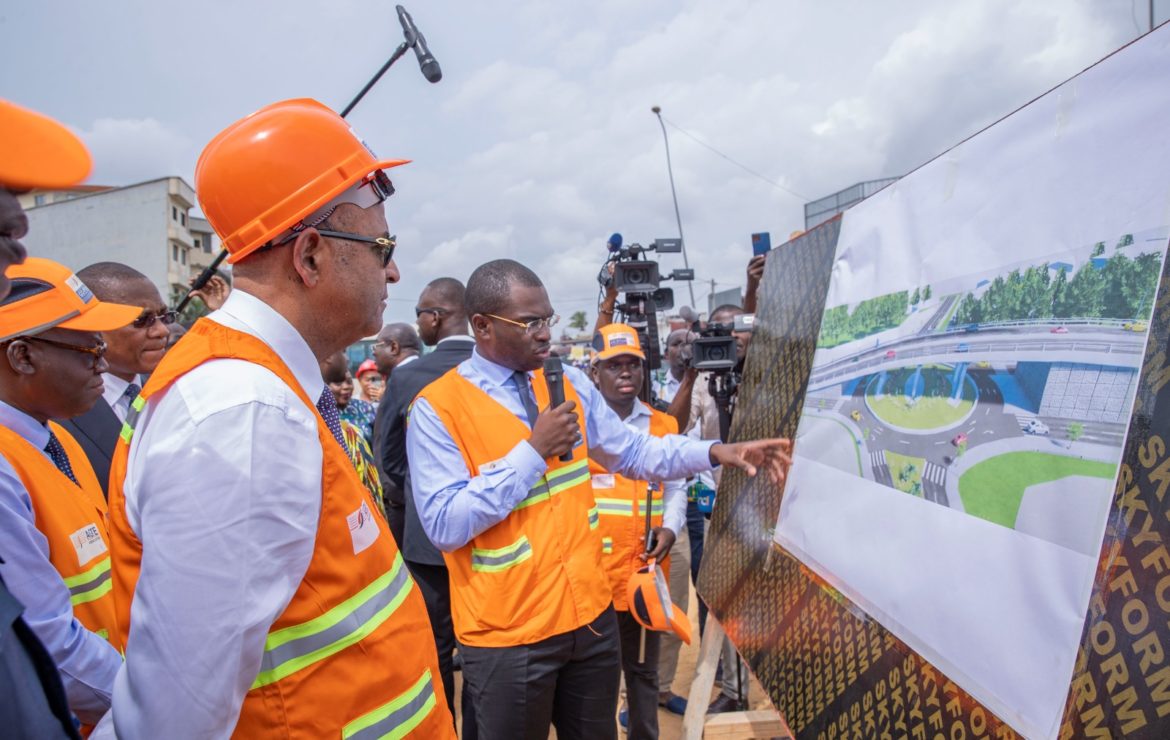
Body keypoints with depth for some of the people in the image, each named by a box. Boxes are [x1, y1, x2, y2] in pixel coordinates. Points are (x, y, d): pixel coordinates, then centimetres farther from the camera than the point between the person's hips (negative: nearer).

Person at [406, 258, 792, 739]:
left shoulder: (571, 384, 3)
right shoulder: (436, 409, -14)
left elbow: (634, 453, 7)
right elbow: (445, 526, -19)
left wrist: (715, 453, -6)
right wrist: (533, 450, -22)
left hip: (591, 612, 5)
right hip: (507, 634, -5)